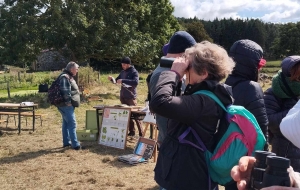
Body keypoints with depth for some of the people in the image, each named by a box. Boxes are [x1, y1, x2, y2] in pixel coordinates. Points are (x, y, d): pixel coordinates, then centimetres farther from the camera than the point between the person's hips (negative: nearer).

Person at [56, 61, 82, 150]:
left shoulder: (69, 77, 18)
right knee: (72, 124, -11)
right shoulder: (65, 77, -16)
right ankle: (75, 144, -11)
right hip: (66, 105, -11)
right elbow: (65, 91, -24)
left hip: (67, 105, 11)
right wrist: (68, 101, -23)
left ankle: (66, 142, 23)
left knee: (66, 123, 15)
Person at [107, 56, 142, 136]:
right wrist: (112, 79, 0)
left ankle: (141, 133, -2)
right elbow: (117, 81, 23)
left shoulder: (134, 72, -9)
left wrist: (123, 80, -28)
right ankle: (132, 131, 17)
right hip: (123, 96, 7)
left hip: (131, 97, -7)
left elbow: (136, 82, -25)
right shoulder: (122, 72, 11)